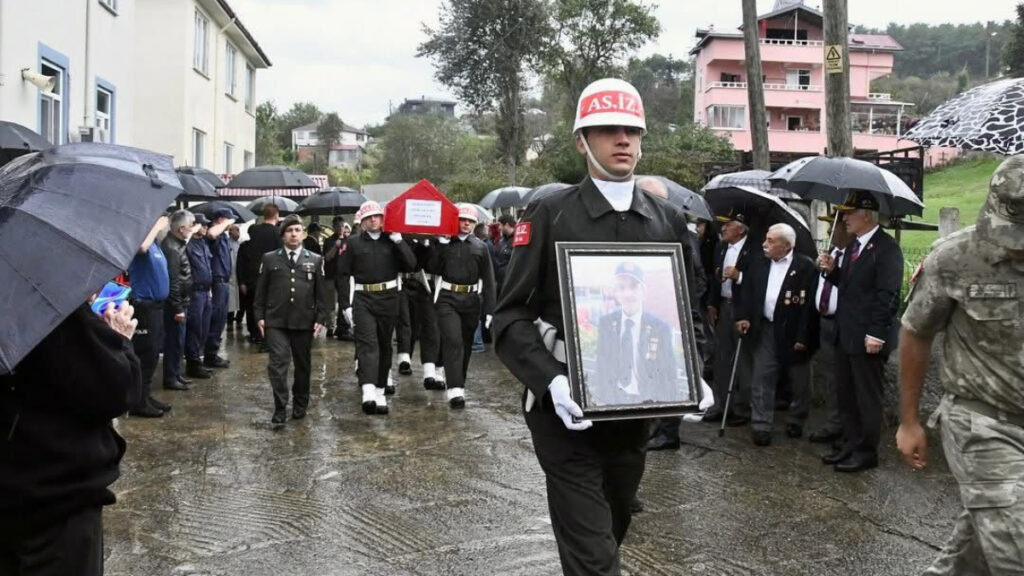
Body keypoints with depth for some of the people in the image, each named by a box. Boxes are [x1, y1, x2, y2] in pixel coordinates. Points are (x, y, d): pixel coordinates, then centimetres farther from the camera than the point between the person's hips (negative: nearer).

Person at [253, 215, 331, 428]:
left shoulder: (315, 260, 6)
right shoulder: (270, 259, 5)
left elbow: (322, 293, 6)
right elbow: (261, 290, 8)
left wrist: (321, 318, 0)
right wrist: (259, 316, 2)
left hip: (304, 322, 1)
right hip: (276, 321, -1)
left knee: (303, 365, 11)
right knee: (278, 363, -10)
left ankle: (300, 405, 27)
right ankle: (280, 409, -6)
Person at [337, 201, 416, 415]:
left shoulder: (392, 241, 8)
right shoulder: (352, 243, 4)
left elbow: (410, 265, -4)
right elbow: (342, 274, 3)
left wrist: (398, 241, -9)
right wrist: (346, 304, -3)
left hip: (388, 298, 2)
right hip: (363, 299, -2)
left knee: (385, 345, 10)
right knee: (367, 343, -15)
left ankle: (380, 391, 22)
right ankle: (368, 392, -27)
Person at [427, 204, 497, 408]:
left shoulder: (480, 247, 7)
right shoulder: (443, 243, 5)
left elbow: (488, 280, 5)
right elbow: (432, 268, -3)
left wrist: (489, 309, 0)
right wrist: (440, 245, -9)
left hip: (471, 300, 2)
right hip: (448, 298, -2)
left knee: (466, 343, 12)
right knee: (453, 340, -14)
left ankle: (459, 384, 29)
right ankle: (455, 390, -19)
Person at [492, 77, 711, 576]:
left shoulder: (668, 221, 7)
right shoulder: (550, 214, -6)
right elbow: (510, 315, -9)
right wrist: (551, 380, -24)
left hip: (635, 413, 5)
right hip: (567, 414, -4)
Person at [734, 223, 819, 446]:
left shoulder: (806, 267, -12)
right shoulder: (758, 265, 5)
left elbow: (810, 304, -14)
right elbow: (747, 292, 12)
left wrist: (803, 336, -17)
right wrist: (742, 316, -3)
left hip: (794, 332, -4)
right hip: (765, 329, 4)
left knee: (799, 382, 11)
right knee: (762, 378, 1)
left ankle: (796, 422, 29)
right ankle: (761, 426, 6)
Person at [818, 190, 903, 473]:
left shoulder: (886, 247, -15)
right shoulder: (855, 245, 13)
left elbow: (888, 295, -19)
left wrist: (876, 334, -22)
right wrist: (832, 270, 2)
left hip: (867, 338, -9)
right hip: (845, 335, 9)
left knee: (867, 397, 3)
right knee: (846, 395, 15)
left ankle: (867, 452, 14)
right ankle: (852, 444, 27)